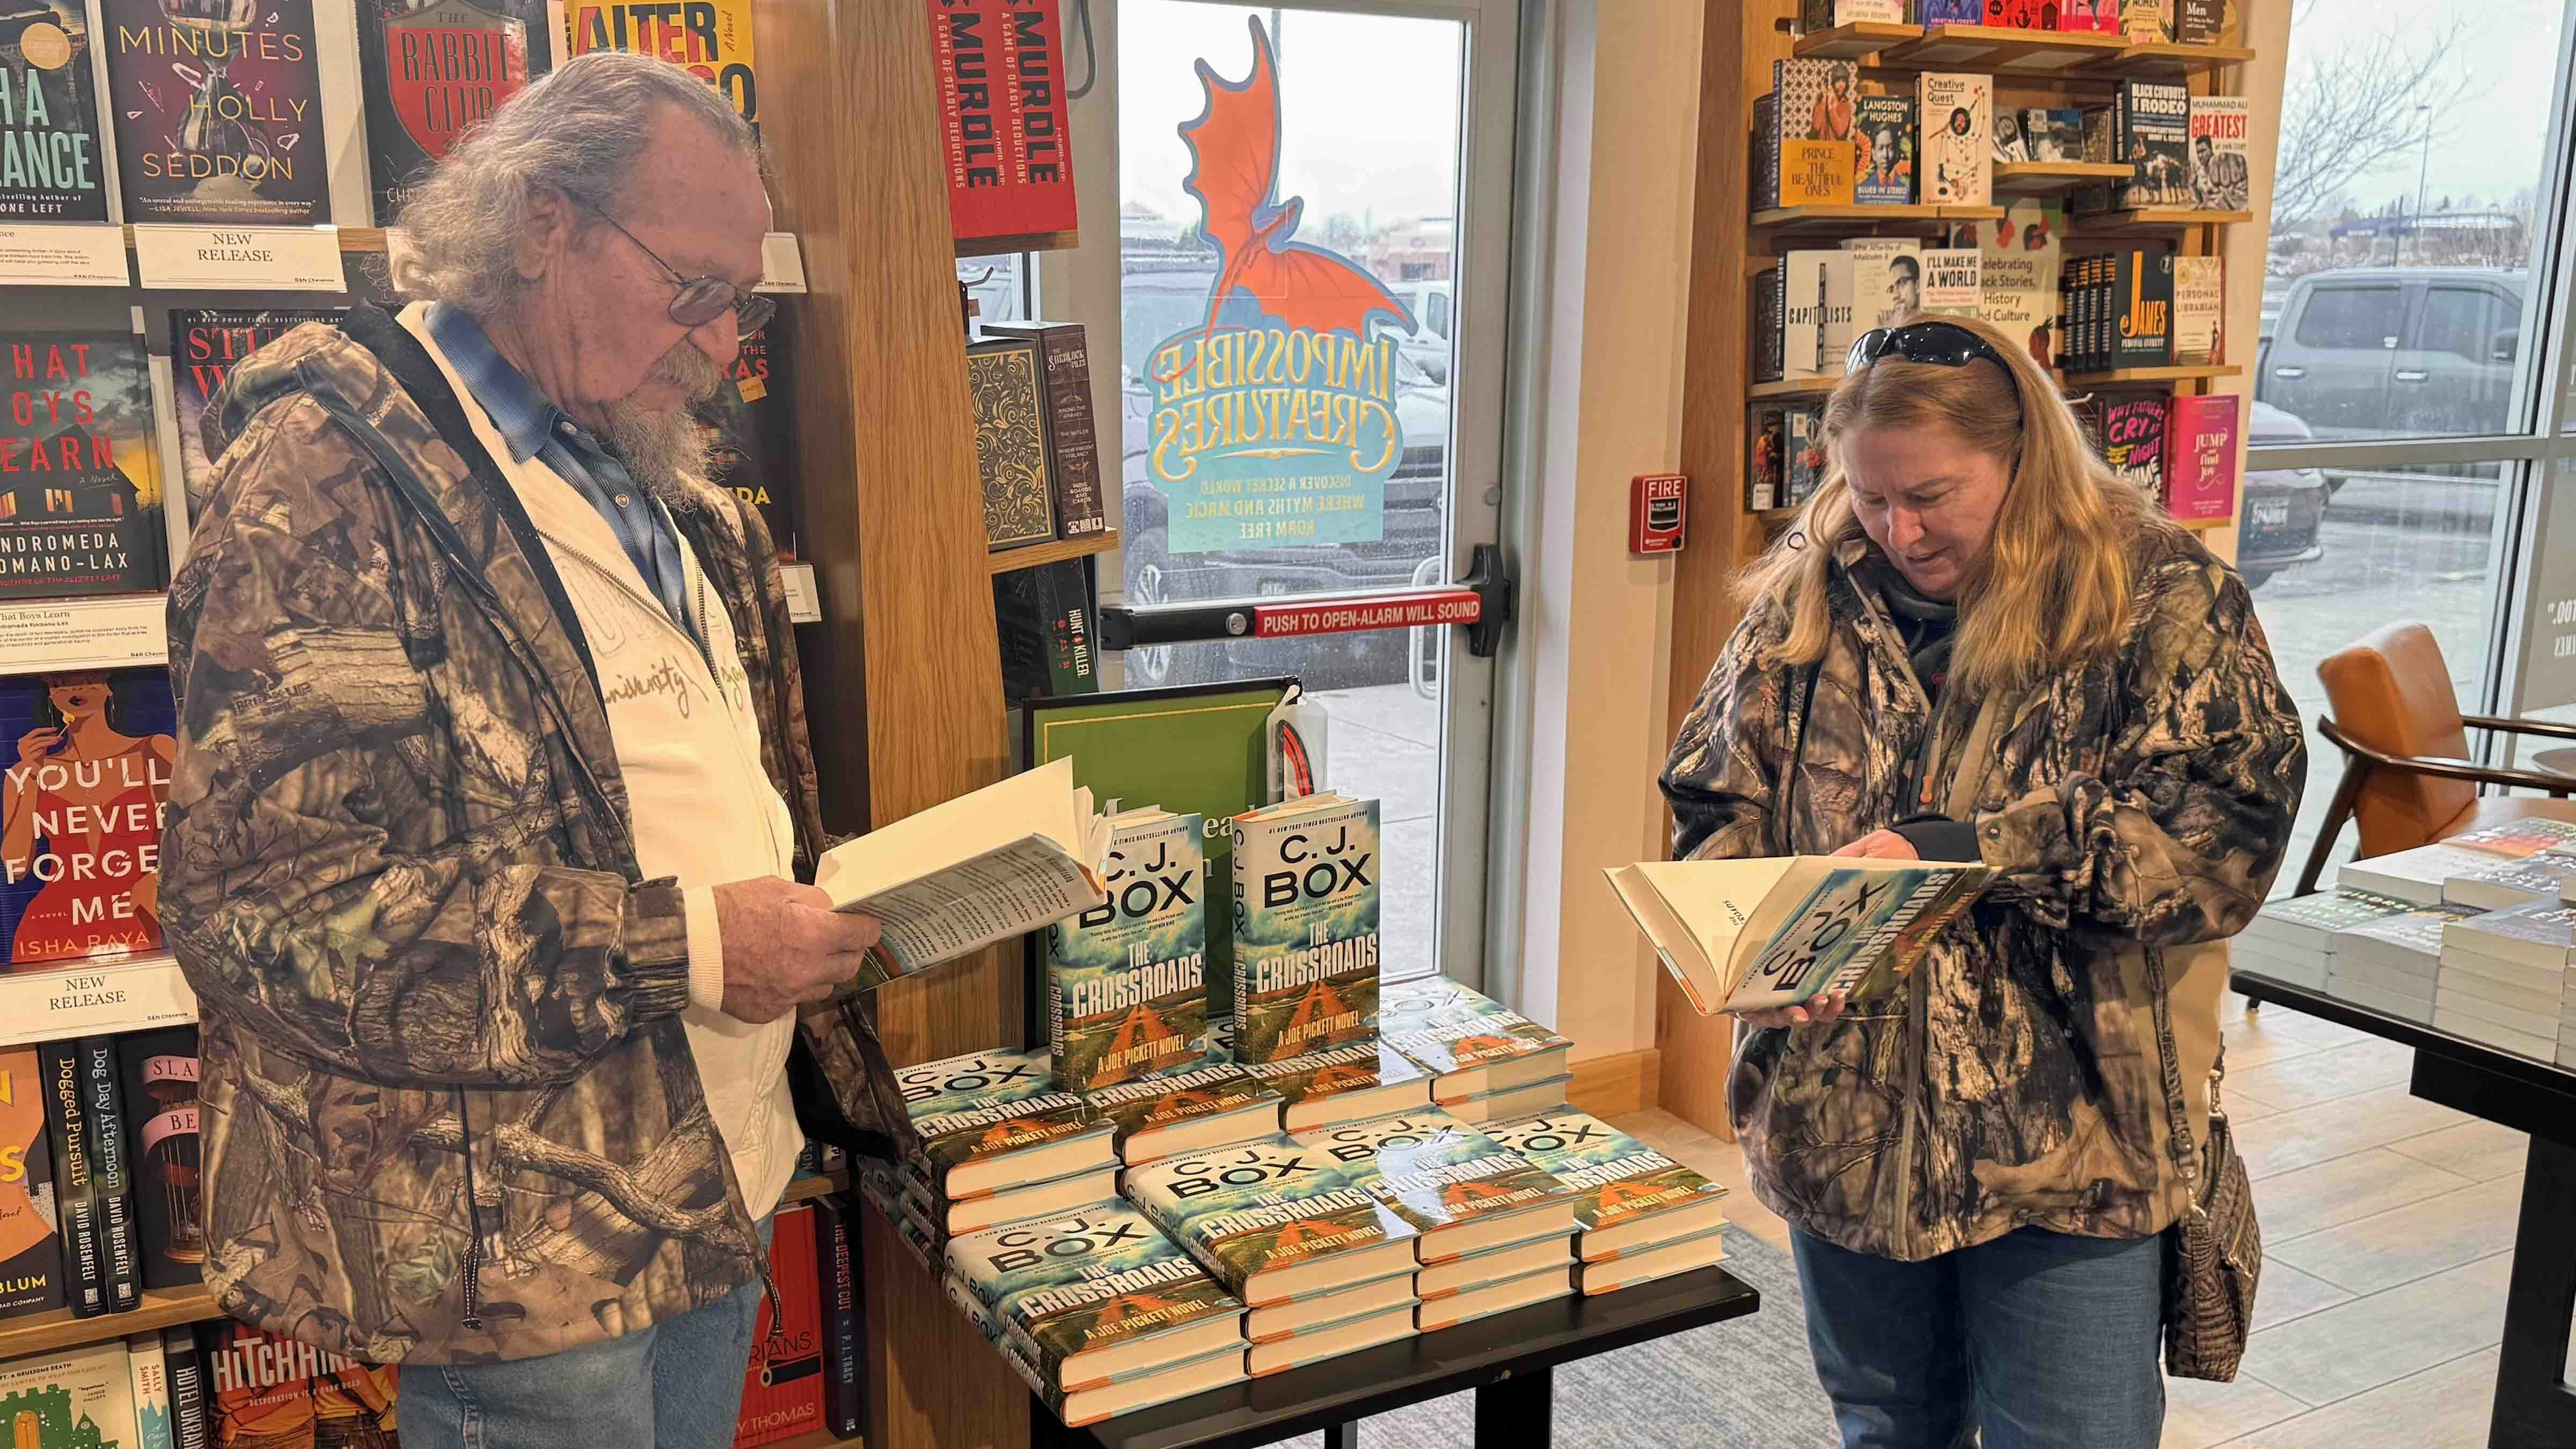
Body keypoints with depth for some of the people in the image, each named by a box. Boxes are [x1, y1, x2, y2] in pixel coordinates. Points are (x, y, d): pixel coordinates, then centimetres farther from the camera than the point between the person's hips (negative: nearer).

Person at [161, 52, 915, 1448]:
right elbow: (262, 893, -23)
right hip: (517, 1242, -8)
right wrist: (680, 951, -24)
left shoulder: (672, 497, 13)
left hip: (725, 1188, 8)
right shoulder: (334, 472, -15)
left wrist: (830, 908, 6)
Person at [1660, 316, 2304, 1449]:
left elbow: (2227, 816, -15)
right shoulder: (1807, 599, 3)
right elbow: (1717, 805, 6)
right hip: (1846, 1128, 3)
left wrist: (1956, 852, -22)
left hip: (2068, 1137, -3)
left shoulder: (2162, 600, -5)